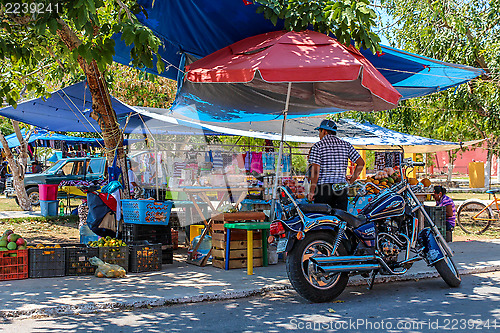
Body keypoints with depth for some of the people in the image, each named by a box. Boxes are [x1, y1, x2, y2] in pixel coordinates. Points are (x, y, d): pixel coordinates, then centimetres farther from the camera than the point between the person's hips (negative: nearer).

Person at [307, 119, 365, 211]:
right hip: (341, 188, 4)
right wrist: (351, 181, 11)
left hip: (322, 187, -4)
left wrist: (311, 191, -8)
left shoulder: (317, 147, -2)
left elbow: (315, 171, -11)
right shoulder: (346, 145, 9)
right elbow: (361, 163, 6)